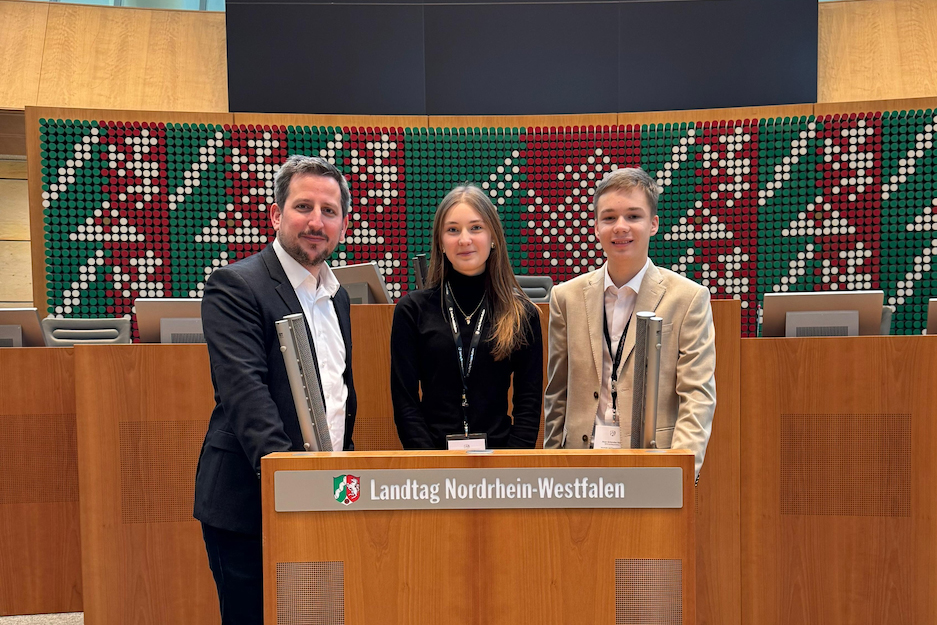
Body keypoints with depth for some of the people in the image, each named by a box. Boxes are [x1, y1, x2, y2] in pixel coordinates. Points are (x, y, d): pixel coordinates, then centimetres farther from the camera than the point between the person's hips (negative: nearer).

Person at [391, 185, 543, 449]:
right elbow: (404, 402, 1)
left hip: (498, 449, 1)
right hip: (431, 454, 0)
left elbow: (529, 403, 5)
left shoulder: (523, 314, 5)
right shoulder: (412, 310, 3)